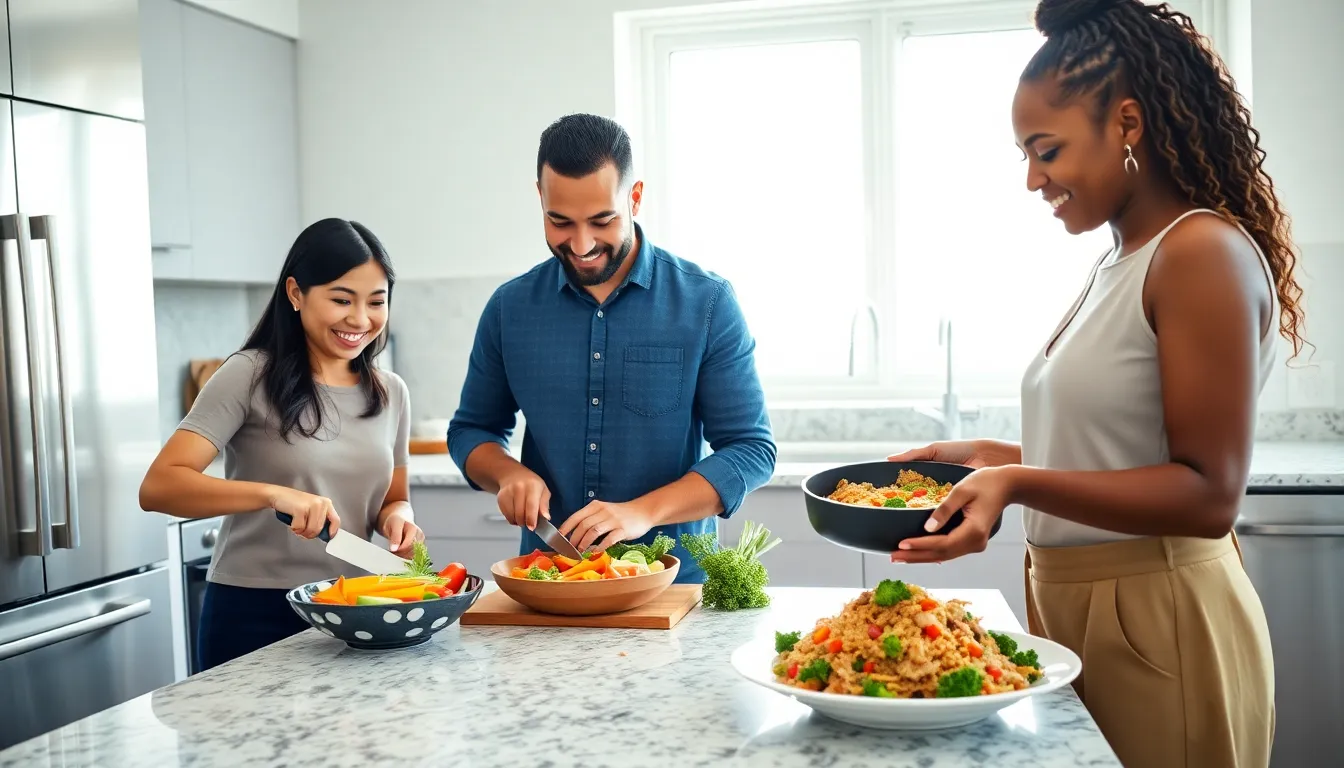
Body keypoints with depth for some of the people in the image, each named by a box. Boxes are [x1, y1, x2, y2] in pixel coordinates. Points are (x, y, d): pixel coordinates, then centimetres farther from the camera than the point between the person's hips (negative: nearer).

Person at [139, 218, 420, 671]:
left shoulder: (391, 393, 5)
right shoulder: (251, 376, -10)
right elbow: (158, 487, -17)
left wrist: (397, 520, -7)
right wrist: (271, 493, -31)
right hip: (254, 616, -4)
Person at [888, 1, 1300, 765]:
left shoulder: (1202, 253, -16)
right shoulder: (1119, 267, 10)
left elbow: (1208, 494, -21)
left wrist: (1016, 483, -29)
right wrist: (989, 457, 7)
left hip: (1159, 623, -8)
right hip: (1073, 605, 8)